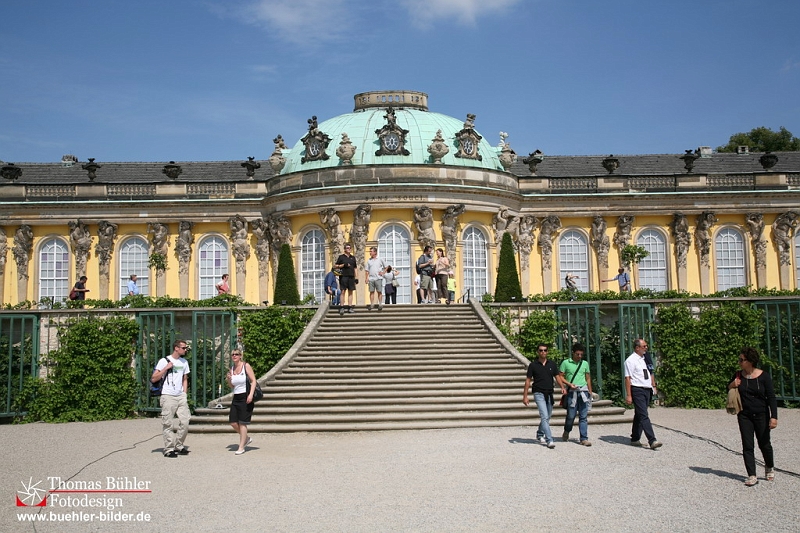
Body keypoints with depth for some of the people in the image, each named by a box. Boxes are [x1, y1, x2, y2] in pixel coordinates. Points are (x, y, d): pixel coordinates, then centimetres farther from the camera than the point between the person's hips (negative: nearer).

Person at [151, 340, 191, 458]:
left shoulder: (184, 362, 15)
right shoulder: (164, 361, -3)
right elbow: (154, 379, -5)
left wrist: (184, 394, 12)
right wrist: (166, 368, -13)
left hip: (181, 396, 5)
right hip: (168, 396, -5)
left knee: (185, 421, -1)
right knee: (167, 424, -2)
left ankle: (179, 446, 13)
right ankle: (169, 449, 5)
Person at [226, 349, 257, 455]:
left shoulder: (246, 366, -5)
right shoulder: (232, 369, 10)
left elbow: (253, 381, -9)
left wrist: (251, 394, -20)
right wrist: (229, 379, -2)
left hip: (245, 397, -6)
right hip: (236, 398, 6)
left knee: (242, 423, -4)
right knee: (233, 422, 1)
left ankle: (241, 447, 5)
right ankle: (247, 438, 25)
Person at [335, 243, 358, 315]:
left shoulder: (353, 258, 17)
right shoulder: (341, 257, 5)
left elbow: (355, 268, 19)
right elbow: (336, 266, 3)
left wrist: (356, 277, 11)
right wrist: (343, 265, -12)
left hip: (351, 277, 4)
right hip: (343, 276, -4)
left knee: (350, 292, 3)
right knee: (343, 292, -7)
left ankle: (350, 307, 5)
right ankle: (342, 307, -7)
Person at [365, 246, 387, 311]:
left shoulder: (380, 259, 5)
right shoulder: (369, 260, 11)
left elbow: (386, 267, 13)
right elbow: (367, 271, 11)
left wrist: (383, 273, 0)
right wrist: (366, 278, 3)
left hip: (378, 278, -2)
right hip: (371, 278, 2)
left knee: (379, 291, -2)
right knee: (371, 291, 1)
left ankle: (380, 304, 2)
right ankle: (371, 304, 4)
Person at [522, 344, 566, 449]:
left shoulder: (552, 364, 7)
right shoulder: (533, 365, -2)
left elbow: (557, 377, 6)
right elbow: (528, 380, 1)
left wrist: (562, 387, -14)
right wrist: (525, 396, -2)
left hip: (549, 394, 4)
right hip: (539, 393, -4)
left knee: (547, 417, 15)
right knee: (544, 416, -15)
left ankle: (540, 434, 38)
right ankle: (549, 440, -18)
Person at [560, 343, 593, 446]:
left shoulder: (585, 364, 12)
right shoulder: (566, 363, 2)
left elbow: (588, 378, 19)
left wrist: (590, 392, 15)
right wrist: (569, 384, -12)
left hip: (583, 391, 3)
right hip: (572, 392, -3)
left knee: (584, 416, -1)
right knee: (571, 415, 1)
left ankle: (584, 438, 0)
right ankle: (566, 432, 28)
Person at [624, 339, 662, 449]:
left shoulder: (646, 359, 15)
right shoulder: (631, 360, -9)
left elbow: (651, 373, 25)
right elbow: (628, 378, -13)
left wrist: (653, 385, 13)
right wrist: (628, 395, -17)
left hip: (647, 390, 8)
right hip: (637, 390, -8)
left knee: (639, 415, 14)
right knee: (644, 416, -12)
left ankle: (635, 439, 22)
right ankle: (652, 441, -18)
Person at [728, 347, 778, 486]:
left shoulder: (763, 376, -9)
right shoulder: (738, 376, 1)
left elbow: (771, 397, -9)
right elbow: (728, 390, 15)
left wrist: (774, 416, -17)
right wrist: (731, 385, -9)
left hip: (761, 415, -3)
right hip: (744, 416, 3)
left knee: (764, 444, 8)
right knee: (747, 446, 0)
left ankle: (769, 467, 36)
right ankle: (752, 476, 4)